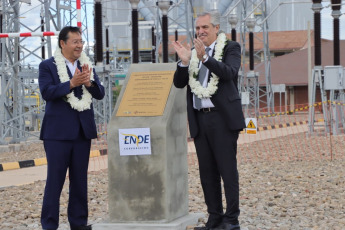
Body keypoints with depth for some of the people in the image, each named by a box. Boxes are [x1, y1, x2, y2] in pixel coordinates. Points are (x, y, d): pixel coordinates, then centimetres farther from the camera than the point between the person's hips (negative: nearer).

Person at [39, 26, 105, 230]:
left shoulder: (87, 65, 11)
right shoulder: (48, 66, -2)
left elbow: (100, 93, 5)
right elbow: (47, 92, -15)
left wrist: (89, 83, -15)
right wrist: (71, 83, -24)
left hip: (83, 129, 5)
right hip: (58, 131, -5)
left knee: (80, 179, 10)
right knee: (55, 178, -2)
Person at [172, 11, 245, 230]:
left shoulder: (231, 48, 0)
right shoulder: (193, 52, 14)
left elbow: (229, 73, -18)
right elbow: (179, 83, 7)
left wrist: (205, 57, -30)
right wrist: (184, 62, -11)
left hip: (222, 118, -5)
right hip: (200, 119, 6)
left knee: (227, 169, -4)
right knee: (207, 171, 8)